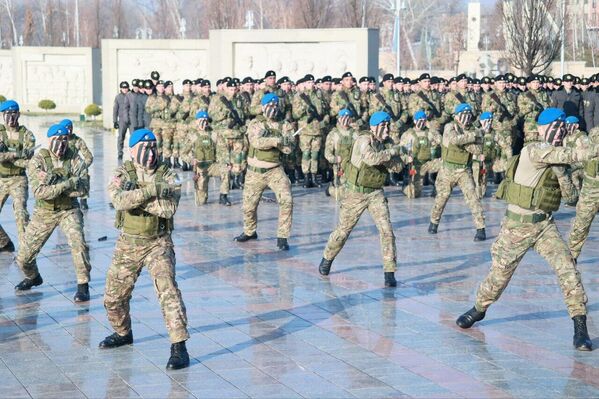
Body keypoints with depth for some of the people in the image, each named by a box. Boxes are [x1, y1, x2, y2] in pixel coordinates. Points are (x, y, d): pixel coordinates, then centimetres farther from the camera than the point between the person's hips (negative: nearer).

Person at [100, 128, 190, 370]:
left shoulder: (167, 175, -6)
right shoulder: (123, 174, -4)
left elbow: (169, 208, -22)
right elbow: (119, 200, -26)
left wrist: (135, 198, -23)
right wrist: (149, 191, -36)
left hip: (158, 243, -3)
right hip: (128, 243, 3)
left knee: (167, 289, -21)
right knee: (113, 296, 13)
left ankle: (179, 346, -21)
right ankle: (123, 333, 41)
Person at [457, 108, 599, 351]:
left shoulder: (553, 156, 6)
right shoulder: (533, 151, -16)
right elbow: (570, 156, -28)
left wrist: (558, 169, -14)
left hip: (545, 224, 5)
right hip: (519, 223, -5)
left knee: (567, 269, -11)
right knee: (500, 272, 9)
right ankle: (479, 309, 36)